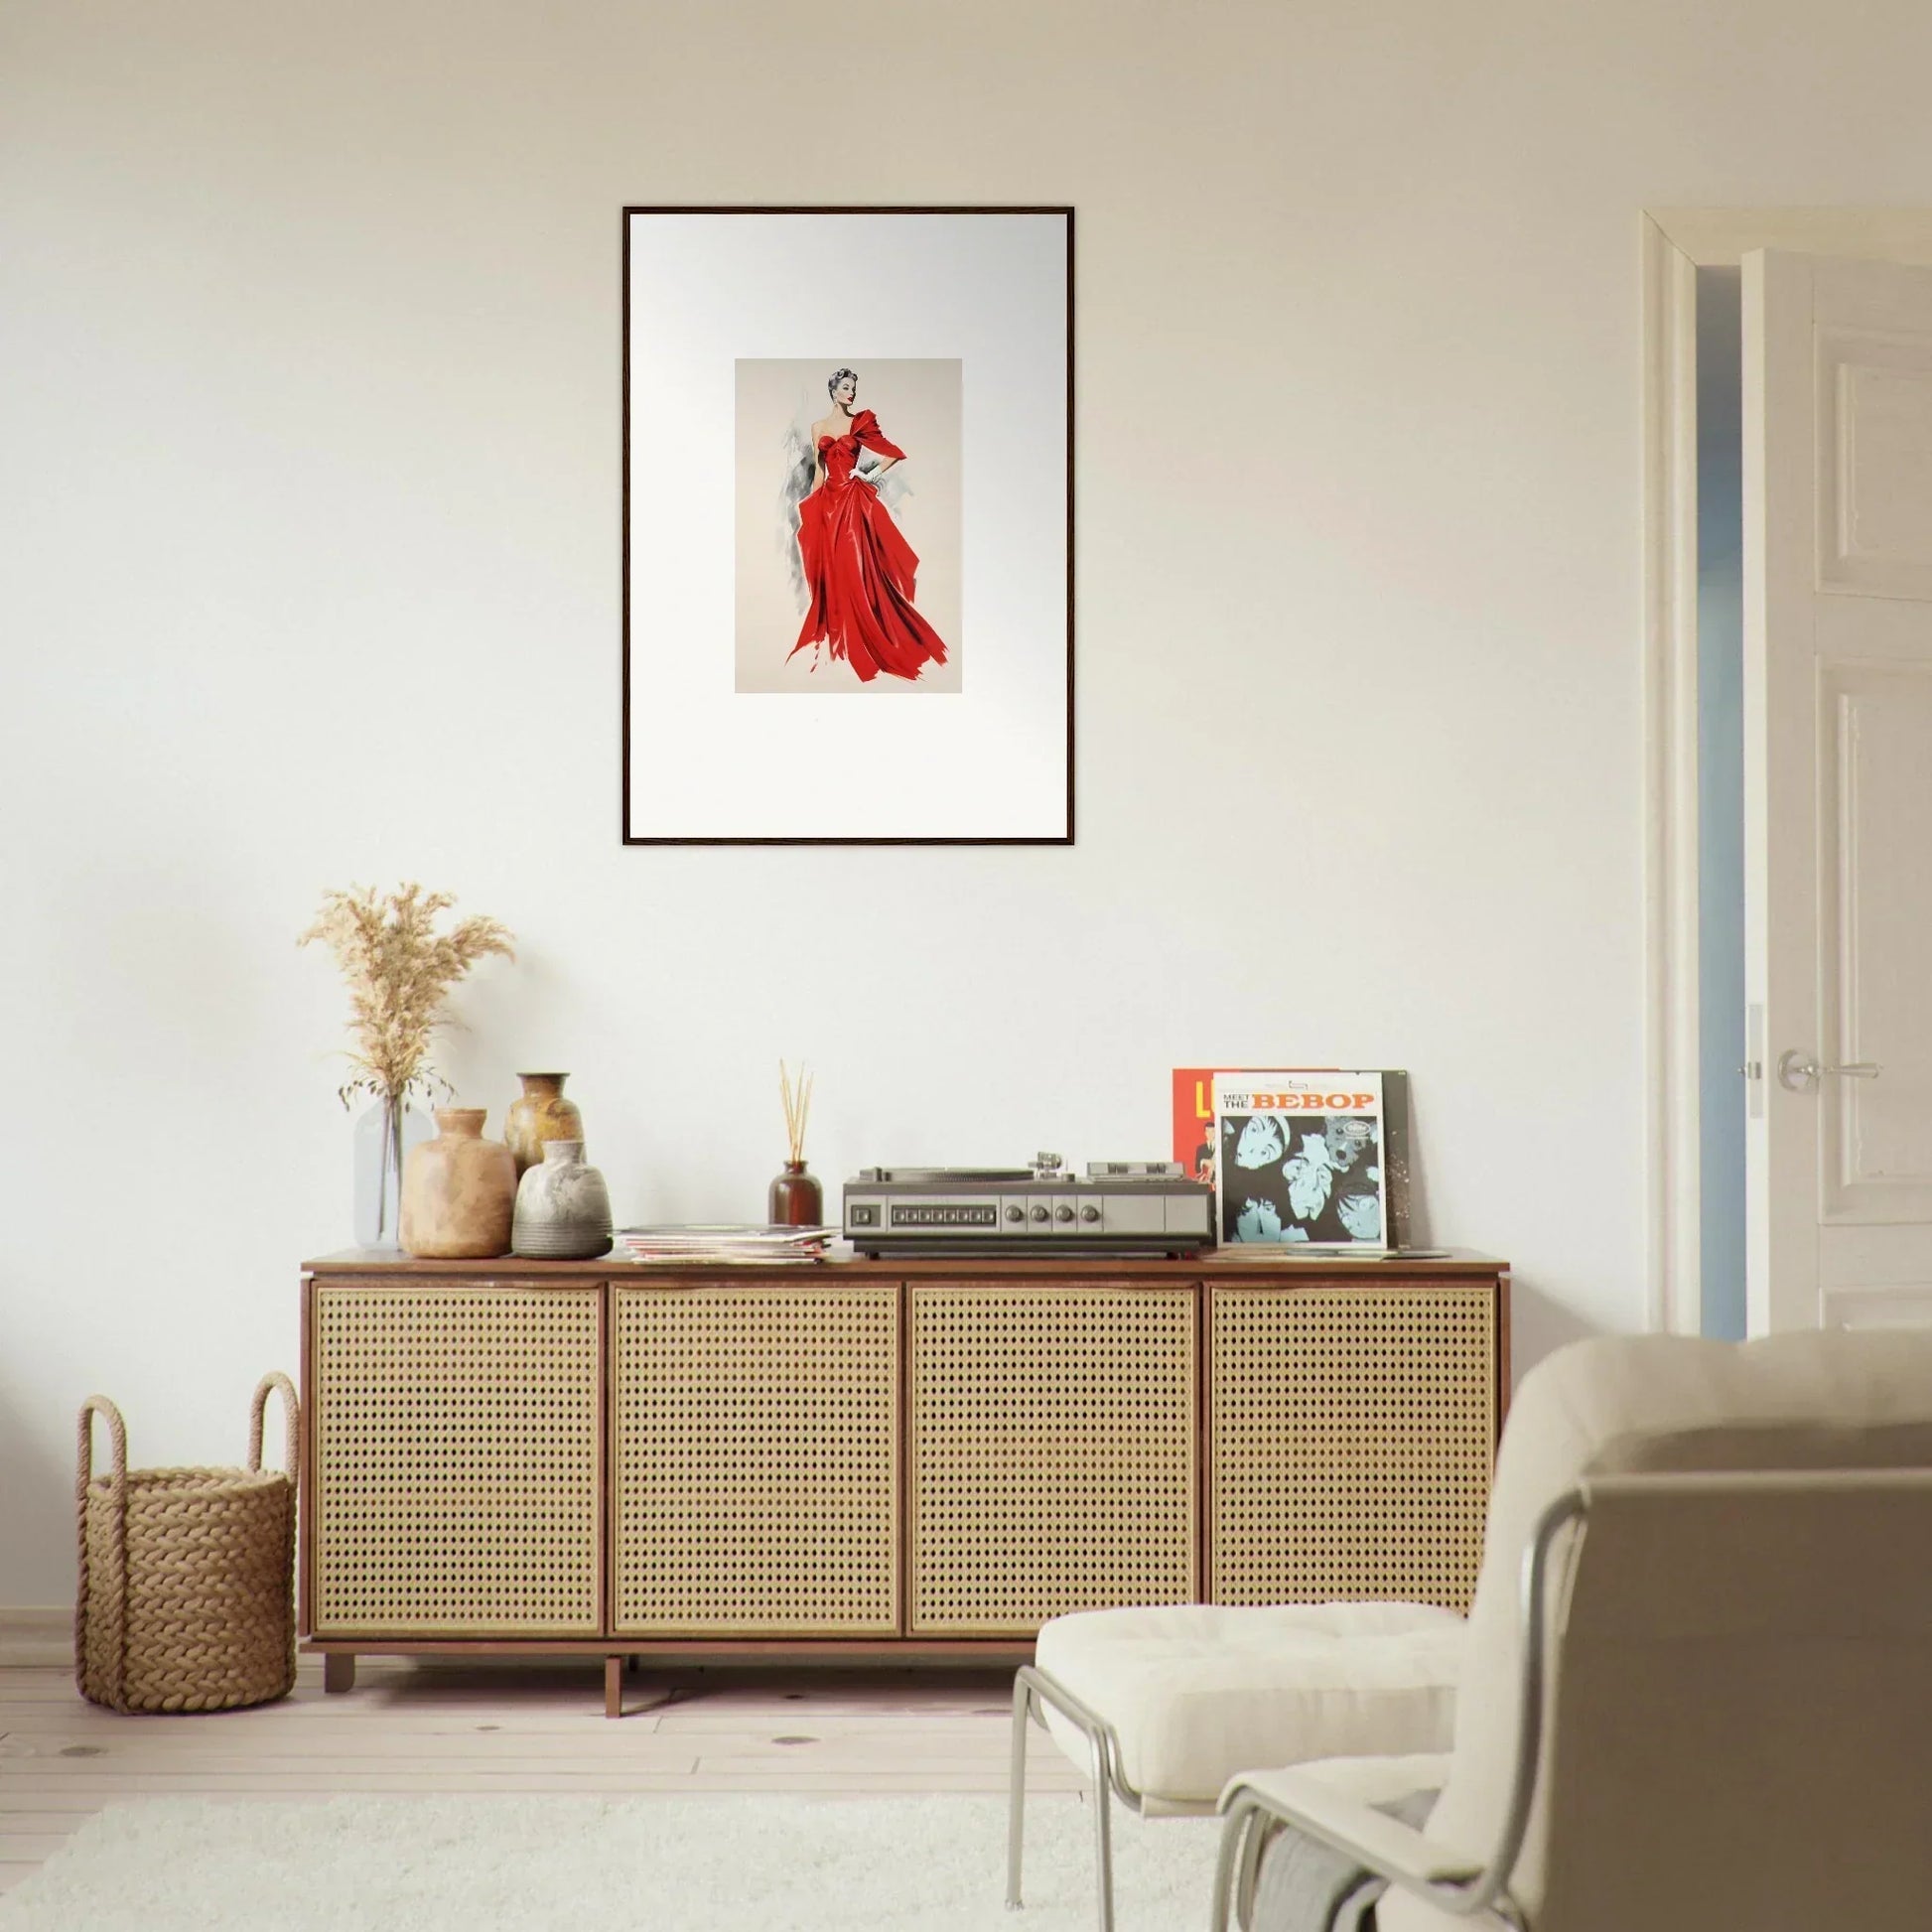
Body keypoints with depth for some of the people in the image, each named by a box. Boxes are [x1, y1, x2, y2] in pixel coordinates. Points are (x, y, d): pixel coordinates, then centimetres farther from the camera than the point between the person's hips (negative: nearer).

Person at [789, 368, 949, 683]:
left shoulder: (861, 422, 3)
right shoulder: (818, 428, 11)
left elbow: (892, 454, 3)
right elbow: (819, 471, 12)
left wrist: (871, 475, -6)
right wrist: (811, 507, 9)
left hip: (854, 499, -3)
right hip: (829, 500, 3)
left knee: (856, 566, -6)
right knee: (832, 568, 3)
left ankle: (863, 638, -2)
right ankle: (837, 635, 10)